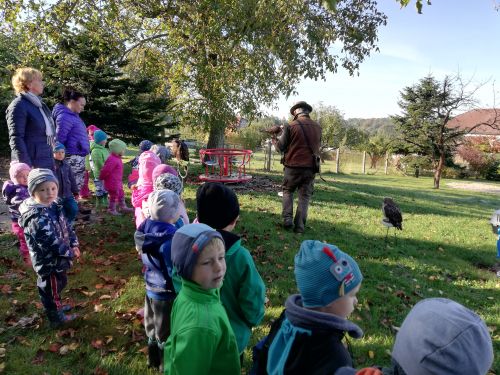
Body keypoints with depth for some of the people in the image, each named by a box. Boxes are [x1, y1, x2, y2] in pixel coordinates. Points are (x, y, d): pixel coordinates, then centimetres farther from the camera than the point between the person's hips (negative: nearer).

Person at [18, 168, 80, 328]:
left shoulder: (53, 207, 0)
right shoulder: (37, 218, -31)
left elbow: (66, 227, 8)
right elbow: (52, 242, -31)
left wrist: (74, 245, -4)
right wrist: (70, 253, -19)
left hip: (56, 260, 9)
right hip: (49, 262, -9)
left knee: (59, 284, 28)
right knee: (51, 290, 12)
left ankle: (57, 307, 52)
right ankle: (56, 319, 32)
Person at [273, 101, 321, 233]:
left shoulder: (290, 126, -8)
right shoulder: (318, 127, 3)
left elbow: (281, 147, -2)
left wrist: (275, 140, 19)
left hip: (293, 167, -2)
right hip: (311, 168, 2)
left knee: (287, 191, 19)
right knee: (304, 196, 10)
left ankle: (287, 219, 9)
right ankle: (299, 226, 9)